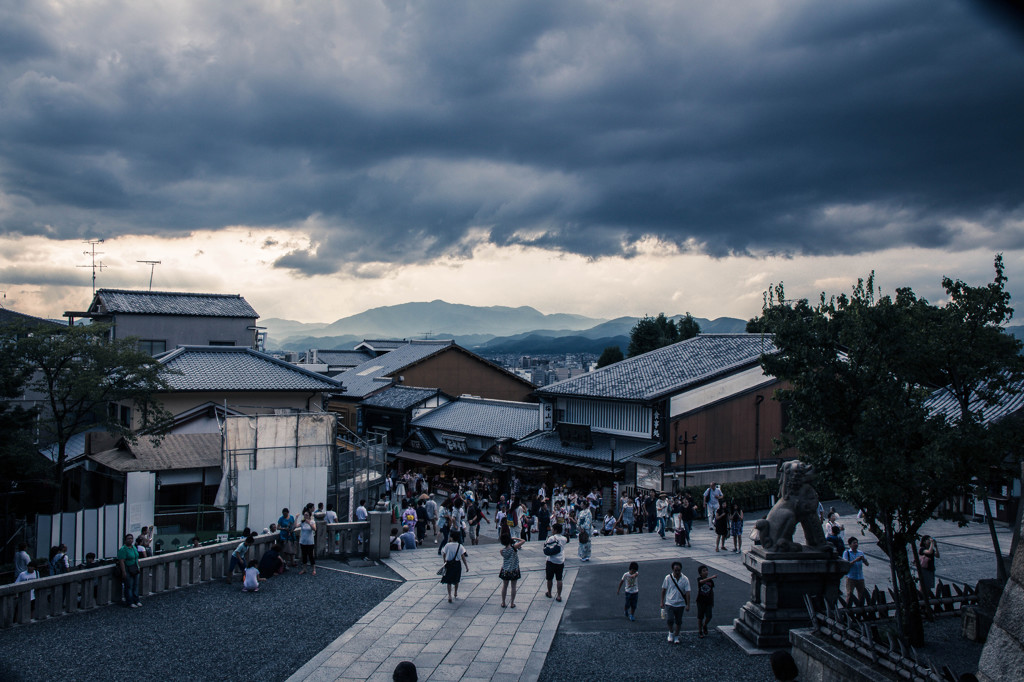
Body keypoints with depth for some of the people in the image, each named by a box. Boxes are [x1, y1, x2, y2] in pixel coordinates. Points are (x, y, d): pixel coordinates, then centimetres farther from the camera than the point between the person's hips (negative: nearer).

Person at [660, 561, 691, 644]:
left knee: (678, 622, 9)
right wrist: (662, 601, 5)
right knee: (669, 620, -13)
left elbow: (687, 592, -5)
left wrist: (688, 605, -9)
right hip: (669, 603, -1)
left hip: (680, 604, 1)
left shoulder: (685, 579, -6)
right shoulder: (668, 578, -6)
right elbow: (663, 590, 3)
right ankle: (671, 632, 16)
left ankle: (676, 637, 27)